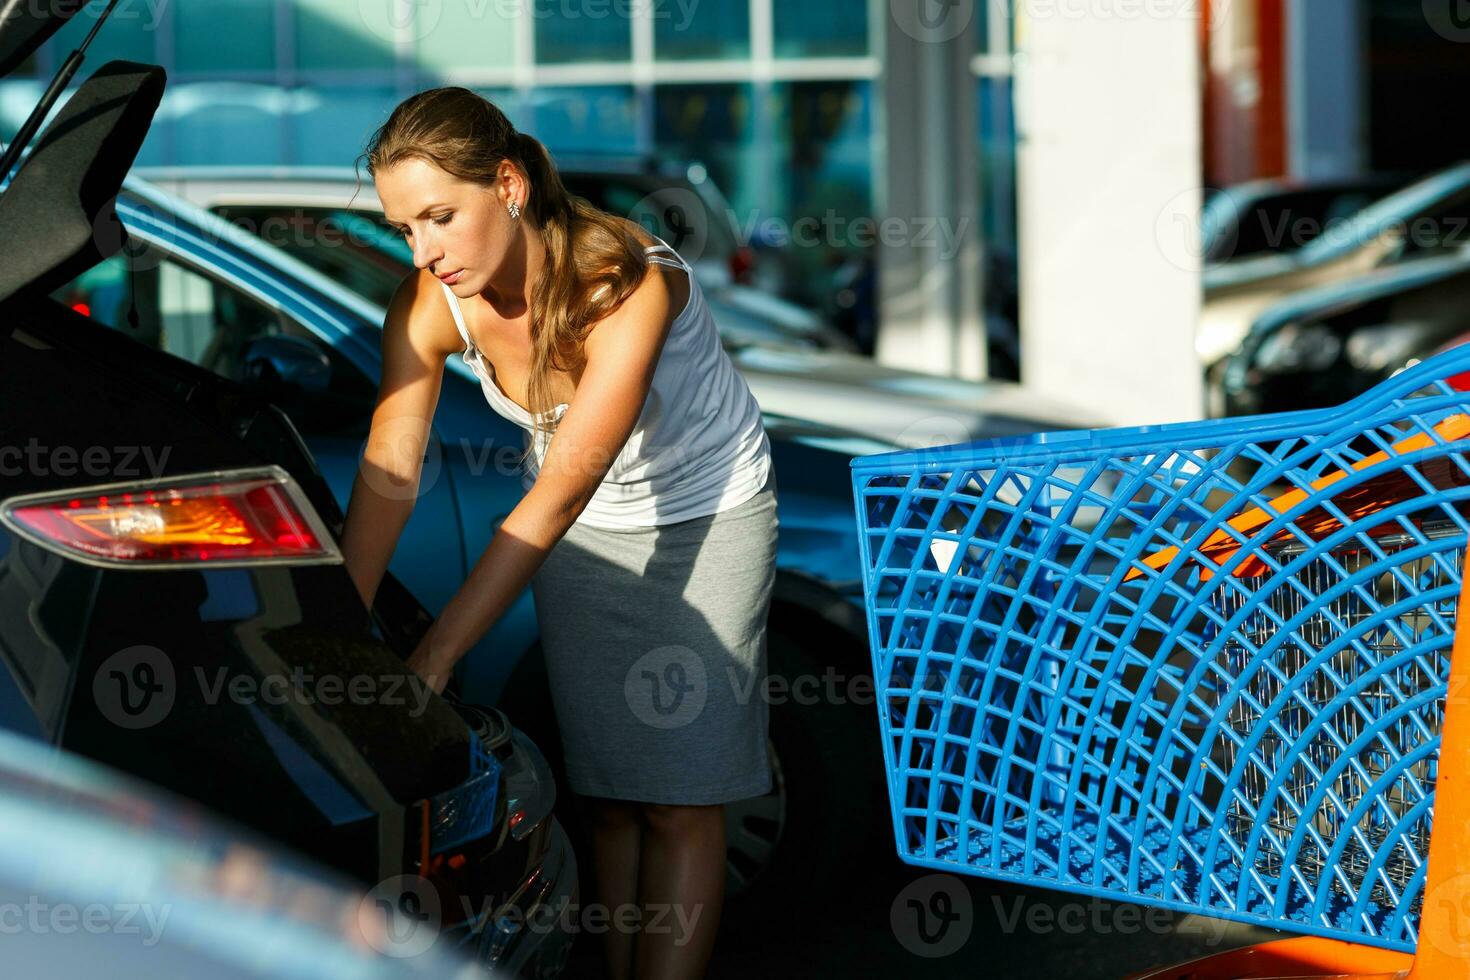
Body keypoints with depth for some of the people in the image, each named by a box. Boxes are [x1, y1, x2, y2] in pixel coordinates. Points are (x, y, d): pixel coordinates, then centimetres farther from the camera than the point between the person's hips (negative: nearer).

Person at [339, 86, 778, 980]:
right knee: (606, 795, 5)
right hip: (581, 533, 5)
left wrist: (433, 659, -44)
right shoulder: (431, 306, -19)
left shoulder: (630, 282, -35)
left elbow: (562, 490, -40)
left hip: (709, 515, -5)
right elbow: (388, 476, -25)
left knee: (680, 801, -6)